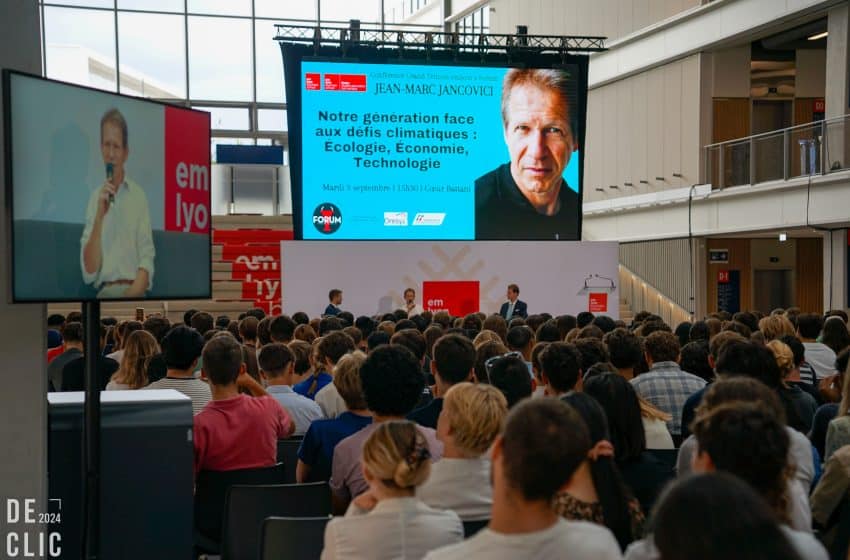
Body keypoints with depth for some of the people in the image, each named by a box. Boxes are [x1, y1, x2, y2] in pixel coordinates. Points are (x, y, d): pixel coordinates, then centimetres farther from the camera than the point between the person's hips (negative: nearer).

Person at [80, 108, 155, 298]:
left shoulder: (139, 195, 6)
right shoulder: (95, 197, 10)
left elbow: (147, 261, 1)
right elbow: (89, 272, 2)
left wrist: (130, 295, -17)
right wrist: (99, 217, -7)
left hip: (134, 291, -1)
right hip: (104, 291, 1)